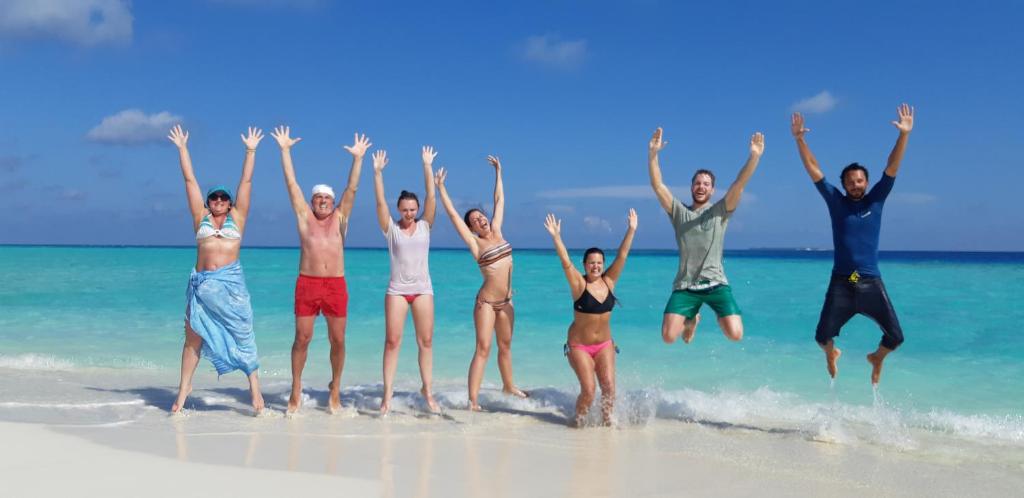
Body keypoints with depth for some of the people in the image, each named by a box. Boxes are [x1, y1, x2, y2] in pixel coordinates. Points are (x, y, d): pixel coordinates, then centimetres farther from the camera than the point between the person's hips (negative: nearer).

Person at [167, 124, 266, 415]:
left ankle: (255, 389, 1)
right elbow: (190, 180, 11)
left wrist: (251, 151, 5)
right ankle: (184, 388, 11)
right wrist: (182, 148, 11)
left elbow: (246, 181, 6)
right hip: (201, 284, 1)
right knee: (193, 337, 4)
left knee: (243, 334, -2)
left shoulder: (237, 218, 9)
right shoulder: (201, 217, 11)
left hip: (231, 283, -1)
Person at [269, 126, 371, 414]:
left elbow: (352, 189, 8)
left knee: (337, 340, 3)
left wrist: (358, 158, 2)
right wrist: (285, 150, 7)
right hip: (307, 284, -1)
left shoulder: (340, 218, 13)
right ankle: (296, 391, 12)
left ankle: (335, 390, 15)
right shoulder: (304, 217, 11)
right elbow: (291, 184, 9)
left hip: (336, 286, 1)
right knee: (302, 338, 1)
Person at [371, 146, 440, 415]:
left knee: (426, 341, 3)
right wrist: (378, 172, -14)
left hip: (423, 289, 2)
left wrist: (427, 166, -6)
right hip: (397, 290, -1)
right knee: (392, 341, -4)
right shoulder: (391, 229, 2)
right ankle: (388, 394, -1)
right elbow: (380, 202, -7)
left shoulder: (425, 226, 5)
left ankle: (427, 390, 13)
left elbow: (431, 197, -2)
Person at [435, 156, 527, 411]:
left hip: (506, 301, 6)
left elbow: (499, 201, 14)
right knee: (483, 349, -10)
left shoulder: (497, 232, 5)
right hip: (486, 301, -5)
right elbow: (453, 214, -12)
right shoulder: (475, 243, -8)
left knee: (505, 346, 18)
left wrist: (498, 172, 18)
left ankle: (508, 386, 35)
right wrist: (441, 187, -13)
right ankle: (473, 399, -10)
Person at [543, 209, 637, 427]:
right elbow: (565, 261, -23)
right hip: (579, 345, -3)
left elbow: (622, 256, -7)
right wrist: (556, 237, -34)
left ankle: (607, 420, 13)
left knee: (609, 386, -8)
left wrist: (631, 230, -13)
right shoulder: (579, 284, -11)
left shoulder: (608, 281, -1)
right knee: (588, 390, -10)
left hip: (604, 345, 4)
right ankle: (579, 421, 15)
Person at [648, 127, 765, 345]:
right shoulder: (678, 212, 8)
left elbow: (739, 184, -9)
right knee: (668, 336, -13)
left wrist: (754, 156, -24)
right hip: (684, 286, 1)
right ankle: (691, 319, 24)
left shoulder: (721, 211, 6)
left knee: (735, 334, -16)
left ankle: (719, 314, 23)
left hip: (716, 284, -1)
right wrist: (652, 153, -16)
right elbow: (657, 185, -2)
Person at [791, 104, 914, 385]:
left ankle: (877, 358, 31)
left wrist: (904, 134, -13)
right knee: (822, 337, -5)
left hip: (871, 282, 0)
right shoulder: (836, 202, 5)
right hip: (841, 282, 0)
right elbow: (813, 170, 1)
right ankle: (832, 355, 34)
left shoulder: (876, 200, 6)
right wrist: (799, 139, -6)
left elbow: (892, 168, -3)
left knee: (896, 337, -5)